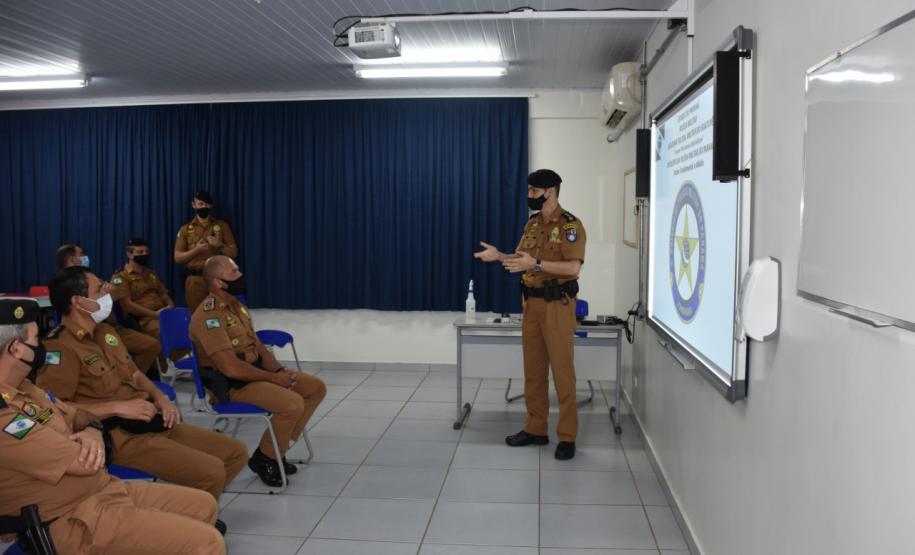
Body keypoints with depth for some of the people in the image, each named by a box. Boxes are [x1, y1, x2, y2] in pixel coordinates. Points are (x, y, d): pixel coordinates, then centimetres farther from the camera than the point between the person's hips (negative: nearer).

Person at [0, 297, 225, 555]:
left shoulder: (21, 388, 6)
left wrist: (92, 432, -8)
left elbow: (76, 415, 17)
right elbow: (85, 463, -25)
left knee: (204, 505, 16)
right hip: (76, 520, -10)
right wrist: (80, 448, 0)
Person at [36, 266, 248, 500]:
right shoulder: (60, 347, -14)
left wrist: (160, 398, 4)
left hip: (151, 422, 9)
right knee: (211, 472, -24)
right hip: (118, 436, -9)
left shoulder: (106, 332, 15)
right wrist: (117, 407, -23)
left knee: (236, 452, 7)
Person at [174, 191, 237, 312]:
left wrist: (220, 246, -13)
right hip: (195, 279, 0)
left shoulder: (222, 226, 9)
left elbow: (233, 253, 5)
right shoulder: (186, 229, 8)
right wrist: (196, 249, -11)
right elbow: (177, 258, 4)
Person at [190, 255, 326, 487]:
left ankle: (275, 449, 11)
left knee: (316, 387, 5)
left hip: (256, 371, 10)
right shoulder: (209, 316, -21)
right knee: (293, 404, -28)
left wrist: (280, 371, -3)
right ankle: (263, 459, -4)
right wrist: (273, 378, -16)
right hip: (230, 383, -10)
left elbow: (257, 345, 14)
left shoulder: (236, 305, 10)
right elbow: (231, 368, -26)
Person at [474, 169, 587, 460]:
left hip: (557, 305, -7)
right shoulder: (532, 224, 13)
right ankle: (535, 429, 22)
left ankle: (567, 436, 5)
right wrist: (499, 256, -1)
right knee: (533, 370, 11)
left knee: (562, 370, -3)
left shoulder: (570, 225, -10)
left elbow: (573, 267, -19)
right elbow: (522, 259, 18)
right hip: (532, 303, 7)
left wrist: (535, 264, -26)